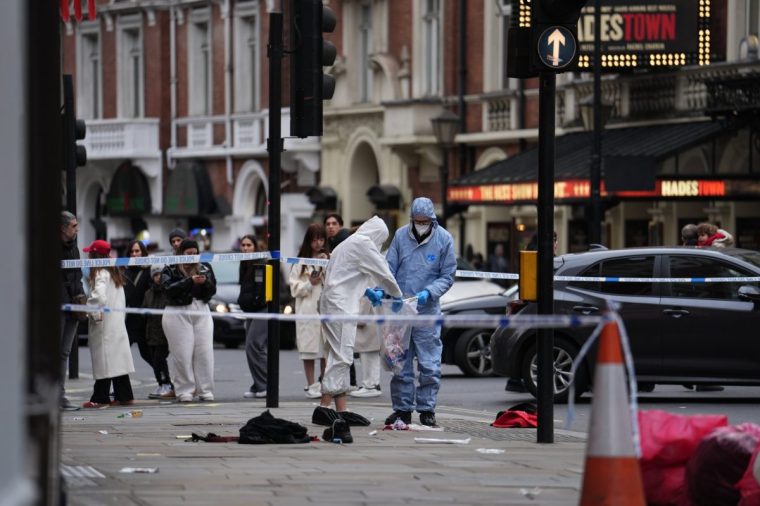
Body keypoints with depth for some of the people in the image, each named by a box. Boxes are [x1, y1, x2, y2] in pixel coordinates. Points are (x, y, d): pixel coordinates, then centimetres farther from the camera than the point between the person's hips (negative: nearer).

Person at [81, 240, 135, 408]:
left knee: (104, 359, -7)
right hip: (118, 320, 9)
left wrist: (94, 313, -14)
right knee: (118, 357, 12)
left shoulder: (101, 274, -13)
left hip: (104, 323, -9)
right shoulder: (115, 273, 14)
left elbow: (99, 296, -28)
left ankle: (100, 398, -6)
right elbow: (122, 299, 17)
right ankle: (124, 395, 15)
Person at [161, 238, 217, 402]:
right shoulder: (170, 270, 2)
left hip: (202, 312, 3)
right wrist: (190, 281, -21)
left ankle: (205, 391, 4)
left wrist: (205, 282, -11)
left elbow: (212, 291, 11)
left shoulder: (205, 268, 13)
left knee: (205, 352, -1)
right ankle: (184, 391, -1)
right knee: (182, 354, -6)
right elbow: (169, 289, -13)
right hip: (178, 313, -3)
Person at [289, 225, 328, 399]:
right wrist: (310, 283, -11)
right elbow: (294, 288, 4)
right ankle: (311, 385, 7)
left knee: (326, 348, 1)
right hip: (308, 309, -1)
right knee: (309, 348, 0)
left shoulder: (329, 259, 8)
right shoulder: (300, 262, 5)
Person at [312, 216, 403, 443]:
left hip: (333, 304, 10)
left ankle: (341, 410, 11)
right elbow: (383, 272, -2)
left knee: (340, 358, 11)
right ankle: (324, 408, -20)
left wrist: (371, 292, 31)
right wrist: (397, 295, 12)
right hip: (340, 307, -10)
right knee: (341, 357, -14)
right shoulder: (363, 244, -4)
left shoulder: (348, 244, 25)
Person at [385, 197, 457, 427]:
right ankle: (402, 409, 15)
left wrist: (429, 293, -16)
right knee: (400, 363, 7)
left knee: (429, 365, -3)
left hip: (427, 311, -2)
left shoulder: (444, 239, -3)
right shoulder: (401, 235, 2)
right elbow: (390, 268, 6)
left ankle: (426, 410, 5)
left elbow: (447, 276, 0)